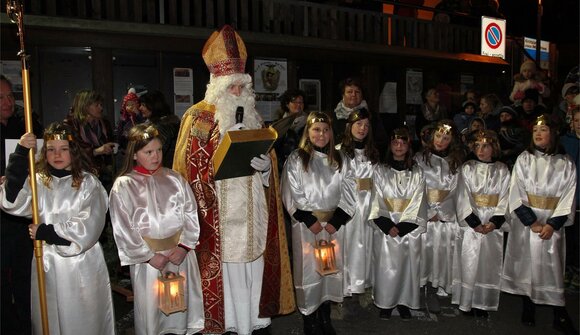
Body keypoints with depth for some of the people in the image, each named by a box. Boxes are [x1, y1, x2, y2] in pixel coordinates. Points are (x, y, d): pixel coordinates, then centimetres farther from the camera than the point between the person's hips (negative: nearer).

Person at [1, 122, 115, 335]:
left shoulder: (88, 183, -5)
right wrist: (21, 154, -21)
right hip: (47, 264, 3)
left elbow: (87, 228, -12)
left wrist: (45, 232, -10)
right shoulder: (38, 182, 2)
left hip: (82, 265, -2)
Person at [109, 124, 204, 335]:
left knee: (183, 304, 12)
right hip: (147, 257, -2)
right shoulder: (123, 186, -4)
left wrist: (184, 246, -9)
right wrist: (149, 256, -10)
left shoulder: (174, 179, 3)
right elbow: (123, 229, -6)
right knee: (150, 309, 7)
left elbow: (191, 214, 2)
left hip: (181, 253, 3)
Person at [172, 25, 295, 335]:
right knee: (226, 269, -2)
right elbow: (192, 166, -7)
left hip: (252, 210, 5)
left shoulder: (252, 116, 14)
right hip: (220, 213, -5)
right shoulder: (199, 117, -3)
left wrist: (265, 165, -7)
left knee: (254, 265, 9)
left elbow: (267, 158, 16)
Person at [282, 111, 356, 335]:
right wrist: (311, 222, -13)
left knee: (331, 269, 9)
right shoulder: (296, 159, -1)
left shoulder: (338, 160, 10)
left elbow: (348, 193, 5)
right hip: (307, 224, -3)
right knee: (308, 270, 0)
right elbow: (292, 195, -7)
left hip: (334, 224, 4)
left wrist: (335, 222, -7)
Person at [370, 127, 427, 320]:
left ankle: (404, 302, 18)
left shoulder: (417, 173, 3)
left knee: (407, 266, 5)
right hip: (385, 228, -1)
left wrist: (400, 227, -10)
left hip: (410, 230, 1)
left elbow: (417, 205, -2)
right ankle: (385, 303, 13)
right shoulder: (380, 171, 2)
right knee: (386, 267, 1)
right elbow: (377, 203, -2)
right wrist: (388, 226, -13)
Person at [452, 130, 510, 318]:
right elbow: (463, 198, -5)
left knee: (489, 264, 4)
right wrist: (475, 223, -13)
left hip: (493, 226, 1)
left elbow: (504, 200, 0)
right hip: (470, 225, -1)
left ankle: (483, 304, 14)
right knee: (468, 263, 1)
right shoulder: (467, 168, 1)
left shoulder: (502, 171, 5)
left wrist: (494, 222, -13)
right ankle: (466, 303, 10)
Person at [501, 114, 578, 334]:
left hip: (552, 224, 0)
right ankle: (528, 308, 20)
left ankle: (560, 316, 9)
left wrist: (552, 224, -13)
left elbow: (568, 198, -2)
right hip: (525, 222, 0)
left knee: (553, 266, 1)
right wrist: (532, 222, -12)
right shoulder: (524, 159, 0)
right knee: (527, 263, 6)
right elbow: (516, 194, -5)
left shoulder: (566, 164, 1)